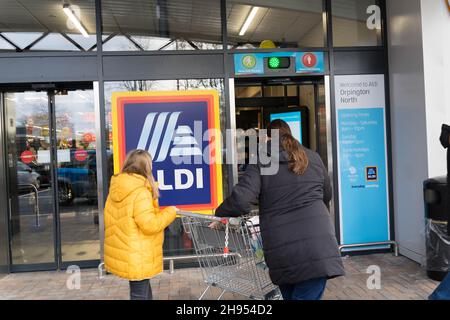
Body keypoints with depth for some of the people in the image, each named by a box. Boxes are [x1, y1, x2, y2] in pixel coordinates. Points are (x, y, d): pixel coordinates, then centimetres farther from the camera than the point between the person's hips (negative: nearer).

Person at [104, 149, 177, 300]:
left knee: (143, 289, 23)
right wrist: (170, 212, -10)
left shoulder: (116, 189, 5)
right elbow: (149, 225, -23)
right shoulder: (140, 192, -22)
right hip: (137, 257, -9)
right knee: (140, 294, 4)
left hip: (121, 253, 9)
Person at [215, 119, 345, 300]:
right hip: (316, 246, 1)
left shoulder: (260, 163, 4)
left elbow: (241, 201, -9)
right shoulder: (313, 158, 14)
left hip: (281, 252, 0)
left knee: (290, 296, 20)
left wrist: (219, 214, 9)